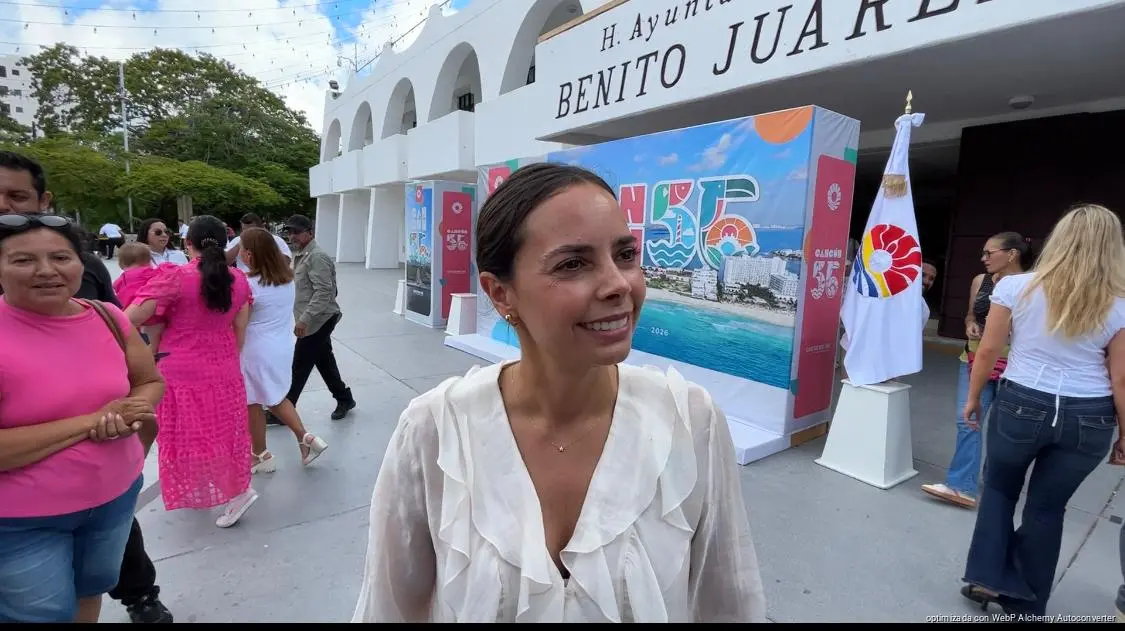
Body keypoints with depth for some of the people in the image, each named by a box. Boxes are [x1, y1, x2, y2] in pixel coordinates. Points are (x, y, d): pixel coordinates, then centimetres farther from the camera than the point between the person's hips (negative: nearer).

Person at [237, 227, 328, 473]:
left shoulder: (249, 285, -20)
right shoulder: (286, 278, -2)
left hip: (257, 351, -7)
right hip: (283, 347, 7)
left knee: (253, 402, 12)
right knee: (275, 397, 23)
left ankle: (261, 456, 27)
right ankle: (305, 438, 14)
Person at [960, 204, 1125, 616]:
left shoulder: (1016, 287, -9)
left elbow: (988, 350, -6)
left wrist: (973, 398, 7)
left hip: (1021, 406, -1)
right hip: (1089, 419, 2)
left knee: (999, 489, 22)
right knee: (1047, 506, 16)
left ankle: (986, 577, 19)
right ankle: (1025, 602, 29)